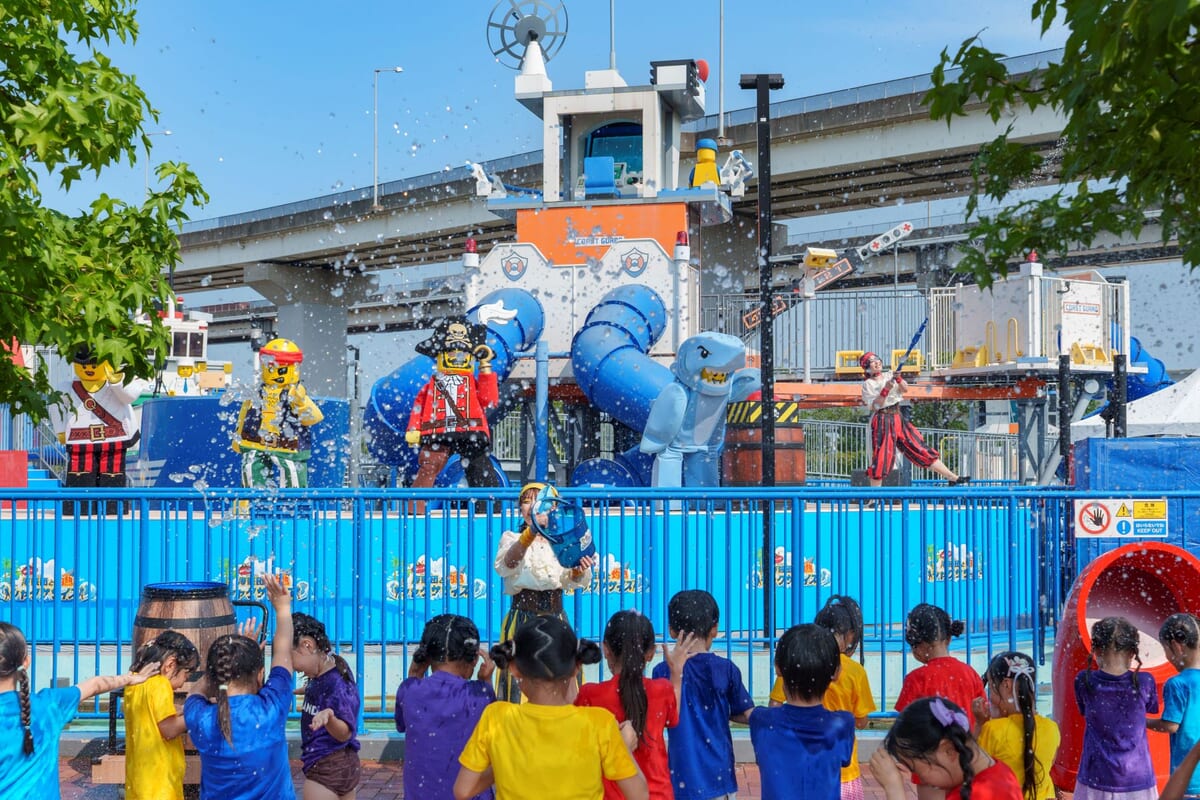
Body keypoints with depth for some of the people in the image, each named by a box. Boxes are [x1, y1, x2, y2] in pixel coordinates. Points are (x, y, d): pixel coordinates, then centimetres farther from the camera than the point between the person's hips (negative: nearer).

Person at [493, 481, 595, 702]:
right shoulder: (511, 539, 2)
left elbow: (570, 580, -8)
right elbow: (507, 565, -21)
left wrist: (578, 571, -33)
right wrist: (530, 534, -39)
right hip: (521, 618, -2)